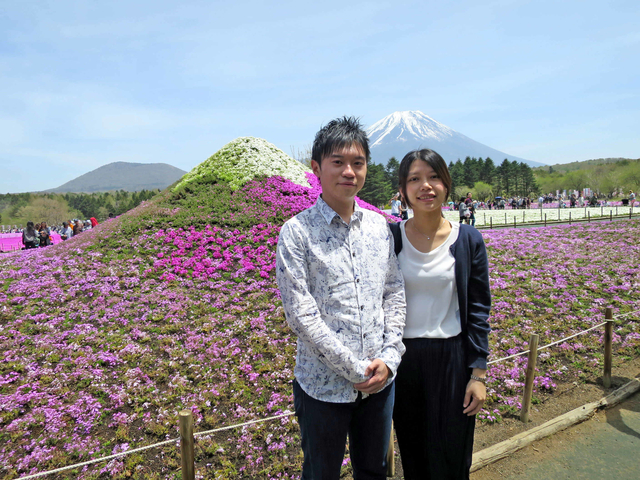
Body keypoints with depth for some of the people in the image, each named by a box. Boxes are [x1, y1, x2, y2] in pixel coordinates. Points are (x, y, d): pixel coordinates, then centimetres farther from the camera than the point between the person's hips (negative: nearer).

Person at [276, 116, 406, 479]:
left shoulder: (379, 225, 2)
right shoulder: (297, 232, -13)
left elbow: (395, 295, 5)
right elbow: (300, 313, -16)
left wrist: (389, 358, -6)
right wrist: (355, 369, -15)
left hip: (380, 381, 4)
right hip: (324, 385, -4)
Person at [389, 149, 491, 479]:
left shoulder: (468, 240, -5)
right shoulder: (390, 238, -5)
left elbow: (479, 311, -1)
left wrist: (478, 374, -3)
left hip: (452, 357, 0)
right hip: (402, 358, 1)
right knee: (411, 451, 17)